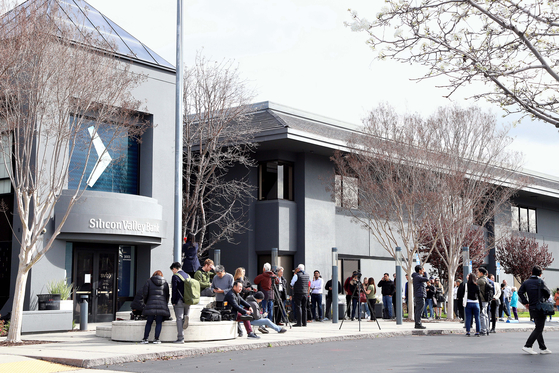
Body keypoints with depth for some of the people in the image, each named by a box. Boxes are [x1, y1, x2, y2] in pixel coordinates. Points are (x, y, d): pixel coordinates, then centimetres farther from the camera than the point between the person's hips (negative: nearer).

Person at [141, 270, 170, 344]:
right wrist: (165, 304, 25)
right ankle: (156, 339, -4)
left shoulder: (148, 282, 11)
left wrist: (145, 303, 17)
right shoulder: (165, 283, 17)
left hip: (151, 304, -1)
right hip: (162, 304, 1)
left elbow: (145, 294, 4)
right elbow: (167, 295, 16)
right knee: (159, 323, 2)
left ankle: (145, 338, 3)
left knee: (149, 322, 5)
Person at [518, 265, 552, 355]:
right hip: (540, 308, -7)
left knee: (538, 328, 14)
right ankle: (527, 346, -11)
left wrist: (525, 302, 4)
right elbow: (547, 293, -4)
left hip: (532, 308, 7)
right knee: (538, 329, -3)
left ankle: (543, 348, 18)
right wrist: (545, 298, 17)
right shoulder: (540, 281, -9)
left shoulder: (526, 282, 6)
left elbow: (520, 292, -1)